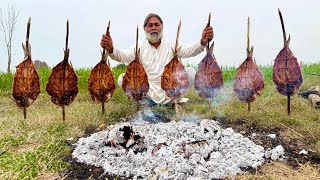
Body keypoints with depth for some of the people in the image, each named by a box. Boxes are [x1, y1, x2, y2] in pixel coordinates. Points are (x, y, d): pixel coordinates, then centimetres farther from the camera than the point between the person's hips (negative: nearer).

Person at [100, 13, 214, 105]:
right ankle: (146, 101, 1)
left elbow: (189, 50, -13)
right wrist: (111, 49, -38)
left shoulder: (170, 46, 4)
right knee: (122, 79, -19)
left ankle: (173, 100, 3)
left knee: (191, 72, -18)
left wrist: (202, 42, -35)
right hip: (147, 93, 0)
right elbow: (122, 56, -15)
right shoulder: (140, 47, 2)